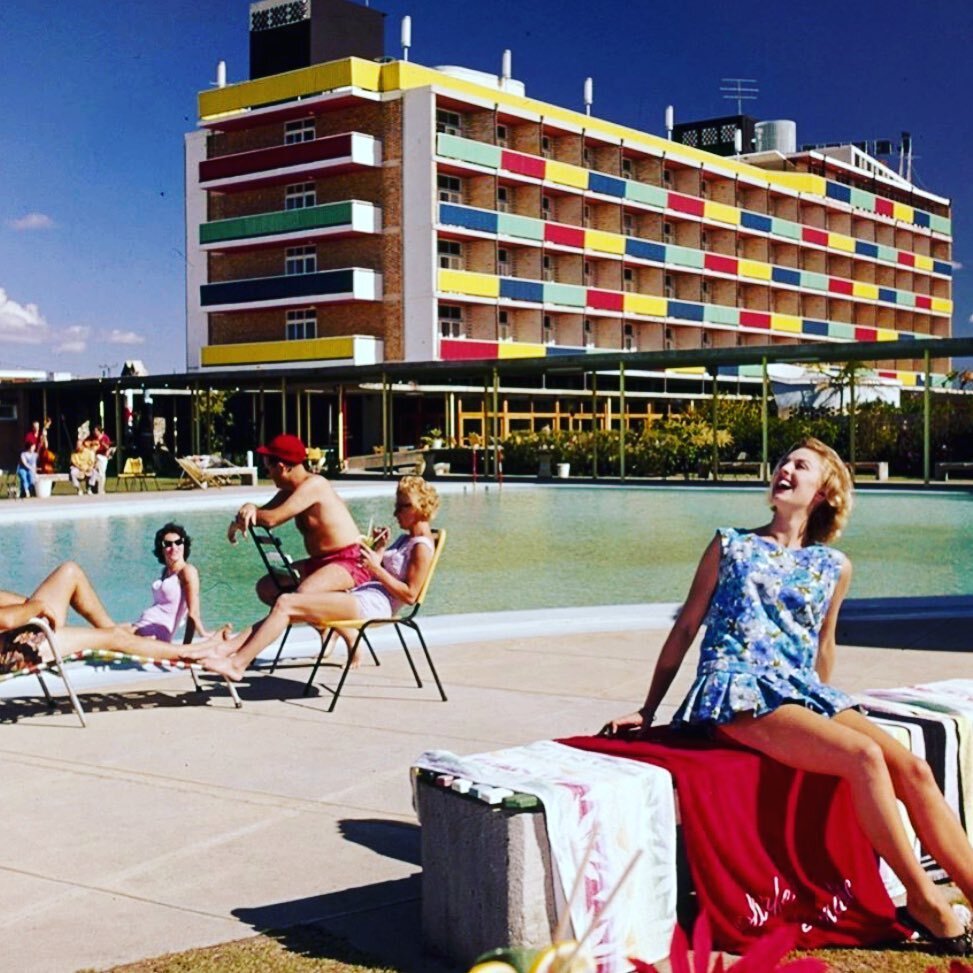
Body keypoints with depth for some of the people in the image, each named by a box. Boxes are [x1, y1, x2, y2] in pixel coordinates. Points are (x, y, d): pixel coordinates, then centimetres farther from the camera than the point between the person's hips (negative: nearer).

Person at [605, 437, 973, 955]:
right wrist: (646, 712, 11)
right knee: (863, 756, -27)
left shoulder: (834, 567, 15)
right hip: (736, 693, -4)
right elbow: (684, 630, 11)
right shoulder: (731, 547, 8)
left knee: (911, 767, -18)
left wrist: (824, 704, 30)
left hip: (802, 692, 5)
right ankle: (923, 901, -17)